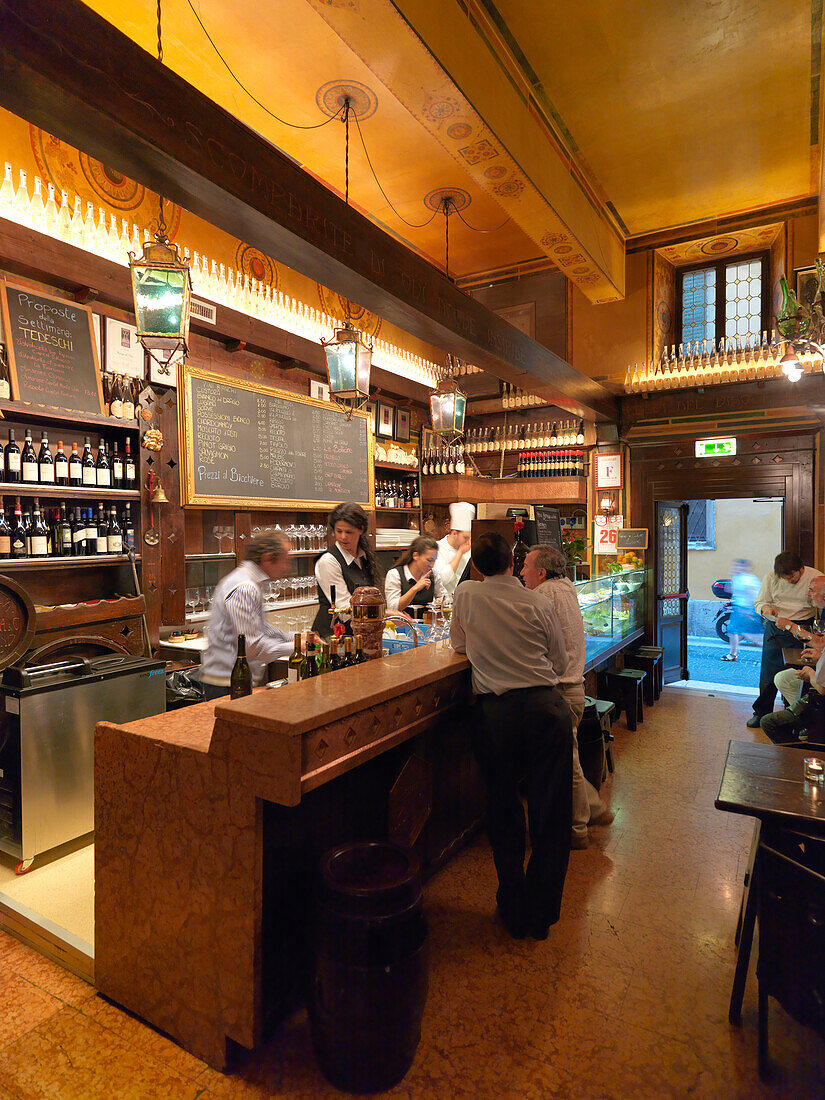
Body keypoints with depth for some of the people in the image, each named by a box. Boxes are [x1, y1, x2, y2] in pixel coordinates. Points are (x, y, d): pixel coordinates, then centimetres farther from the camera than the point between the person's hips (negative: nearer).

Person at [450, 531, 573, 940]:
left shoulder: (467, 595, 2)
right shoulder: (539, 603, 2)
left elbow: (458, 645, 18)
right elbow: (560, 660, 12)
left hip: (498, 711, 0)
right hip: (547, 705, 1)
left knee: (503, 814, 16)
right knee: (551, 813, 13)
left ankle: (514, 913, 28)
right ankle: (543, 914, 24)